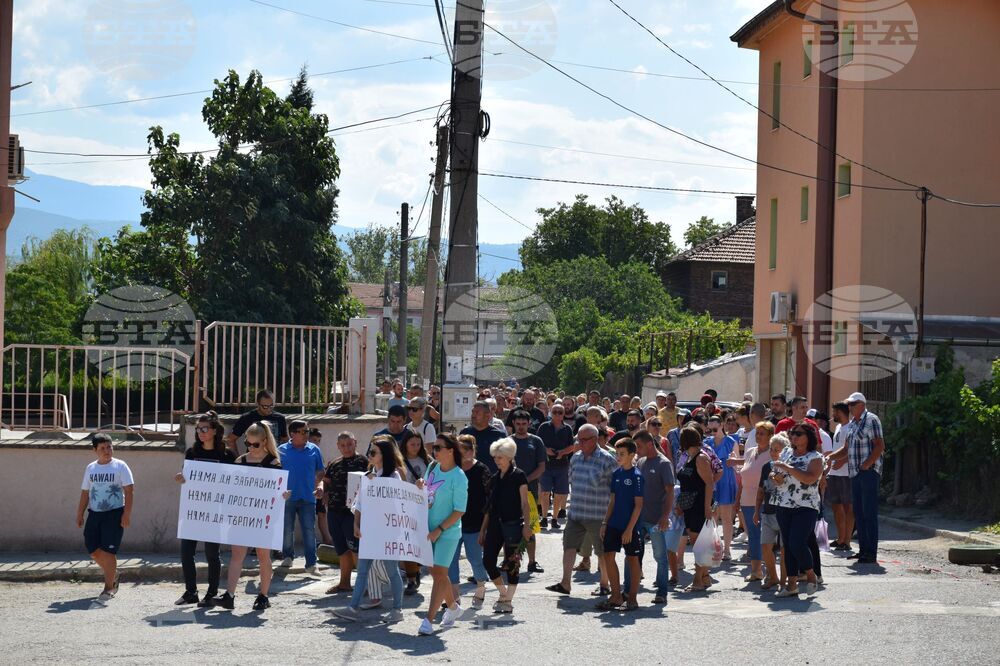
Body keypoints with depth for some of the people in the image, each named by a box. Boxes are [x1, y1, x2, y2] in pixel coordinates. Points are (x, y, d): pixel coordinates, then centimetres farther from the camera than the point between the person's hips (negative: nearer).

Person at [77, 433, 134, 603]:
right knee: (93, 549, 5)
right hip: (94, 513, 5)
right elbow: (85, 493, 18)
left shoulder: (120, 466, -4)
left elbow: (129, 490, -8)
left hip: (114, 513, -5)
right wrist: (80, 514, 13)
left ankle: (109, 588, -5)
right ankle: (113, 574, 29)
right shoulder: (91, 468, 11)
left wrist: (127, 513, -16)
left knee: (108, 551, -10)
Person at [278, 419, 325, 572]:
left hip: (308, 498, 0)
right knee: (287, 530, 10)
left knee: (309, 532, -2)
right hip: (287, 497, 0)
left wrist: (320, 485, -7)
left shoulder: (314, 450, 5)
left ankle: (311, 564, -1)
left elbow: (320, 472, 11)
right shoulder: (282, 450, 1)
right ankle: (288, 556, 29)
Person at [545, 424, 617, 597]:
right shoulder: (576, 458, 9)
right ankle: (565, 583, 2)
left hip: (597, 515, -6)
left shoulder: (606, 459, -11)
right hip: (575, 512, 6)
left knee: (603, 551, 6)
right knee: (569, 546, 0)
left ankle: (605, 584, 19)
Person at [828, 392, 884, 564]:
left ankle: (871, 553, -8)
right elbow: (847, 448, 24)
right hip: (855, 473, 9)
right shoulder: (851, 424, 18)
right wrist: (829, 457, 12)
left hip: (869, 472, -9)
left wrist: (866, 464, -20)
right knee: (858, 512, 10)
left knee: (869, 512, -9)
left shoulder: (871, 420, -8)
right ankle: (863, 549, 16)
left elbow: (879, 446, -14)